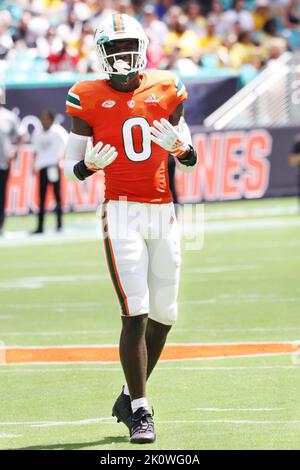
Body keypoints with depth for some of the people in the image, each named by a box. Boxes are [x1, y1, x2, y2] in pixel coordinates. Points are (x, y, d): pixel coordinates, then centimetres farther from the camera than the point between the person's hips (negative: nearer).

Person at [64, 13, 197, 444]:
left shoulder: (166, 90, 8)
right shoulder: (90, 100, -1)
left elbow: (191, 160, 13)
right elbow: (72, 167, 3)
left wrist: (178, 145, -10)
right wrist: (90, 163, -19)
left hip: (163, 213, 4)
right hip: (122, 212, -4)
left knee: (164, 315, 7)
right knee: (135, 313, -12)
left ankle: (130, 396, 25)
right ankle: (140, 412, -5)